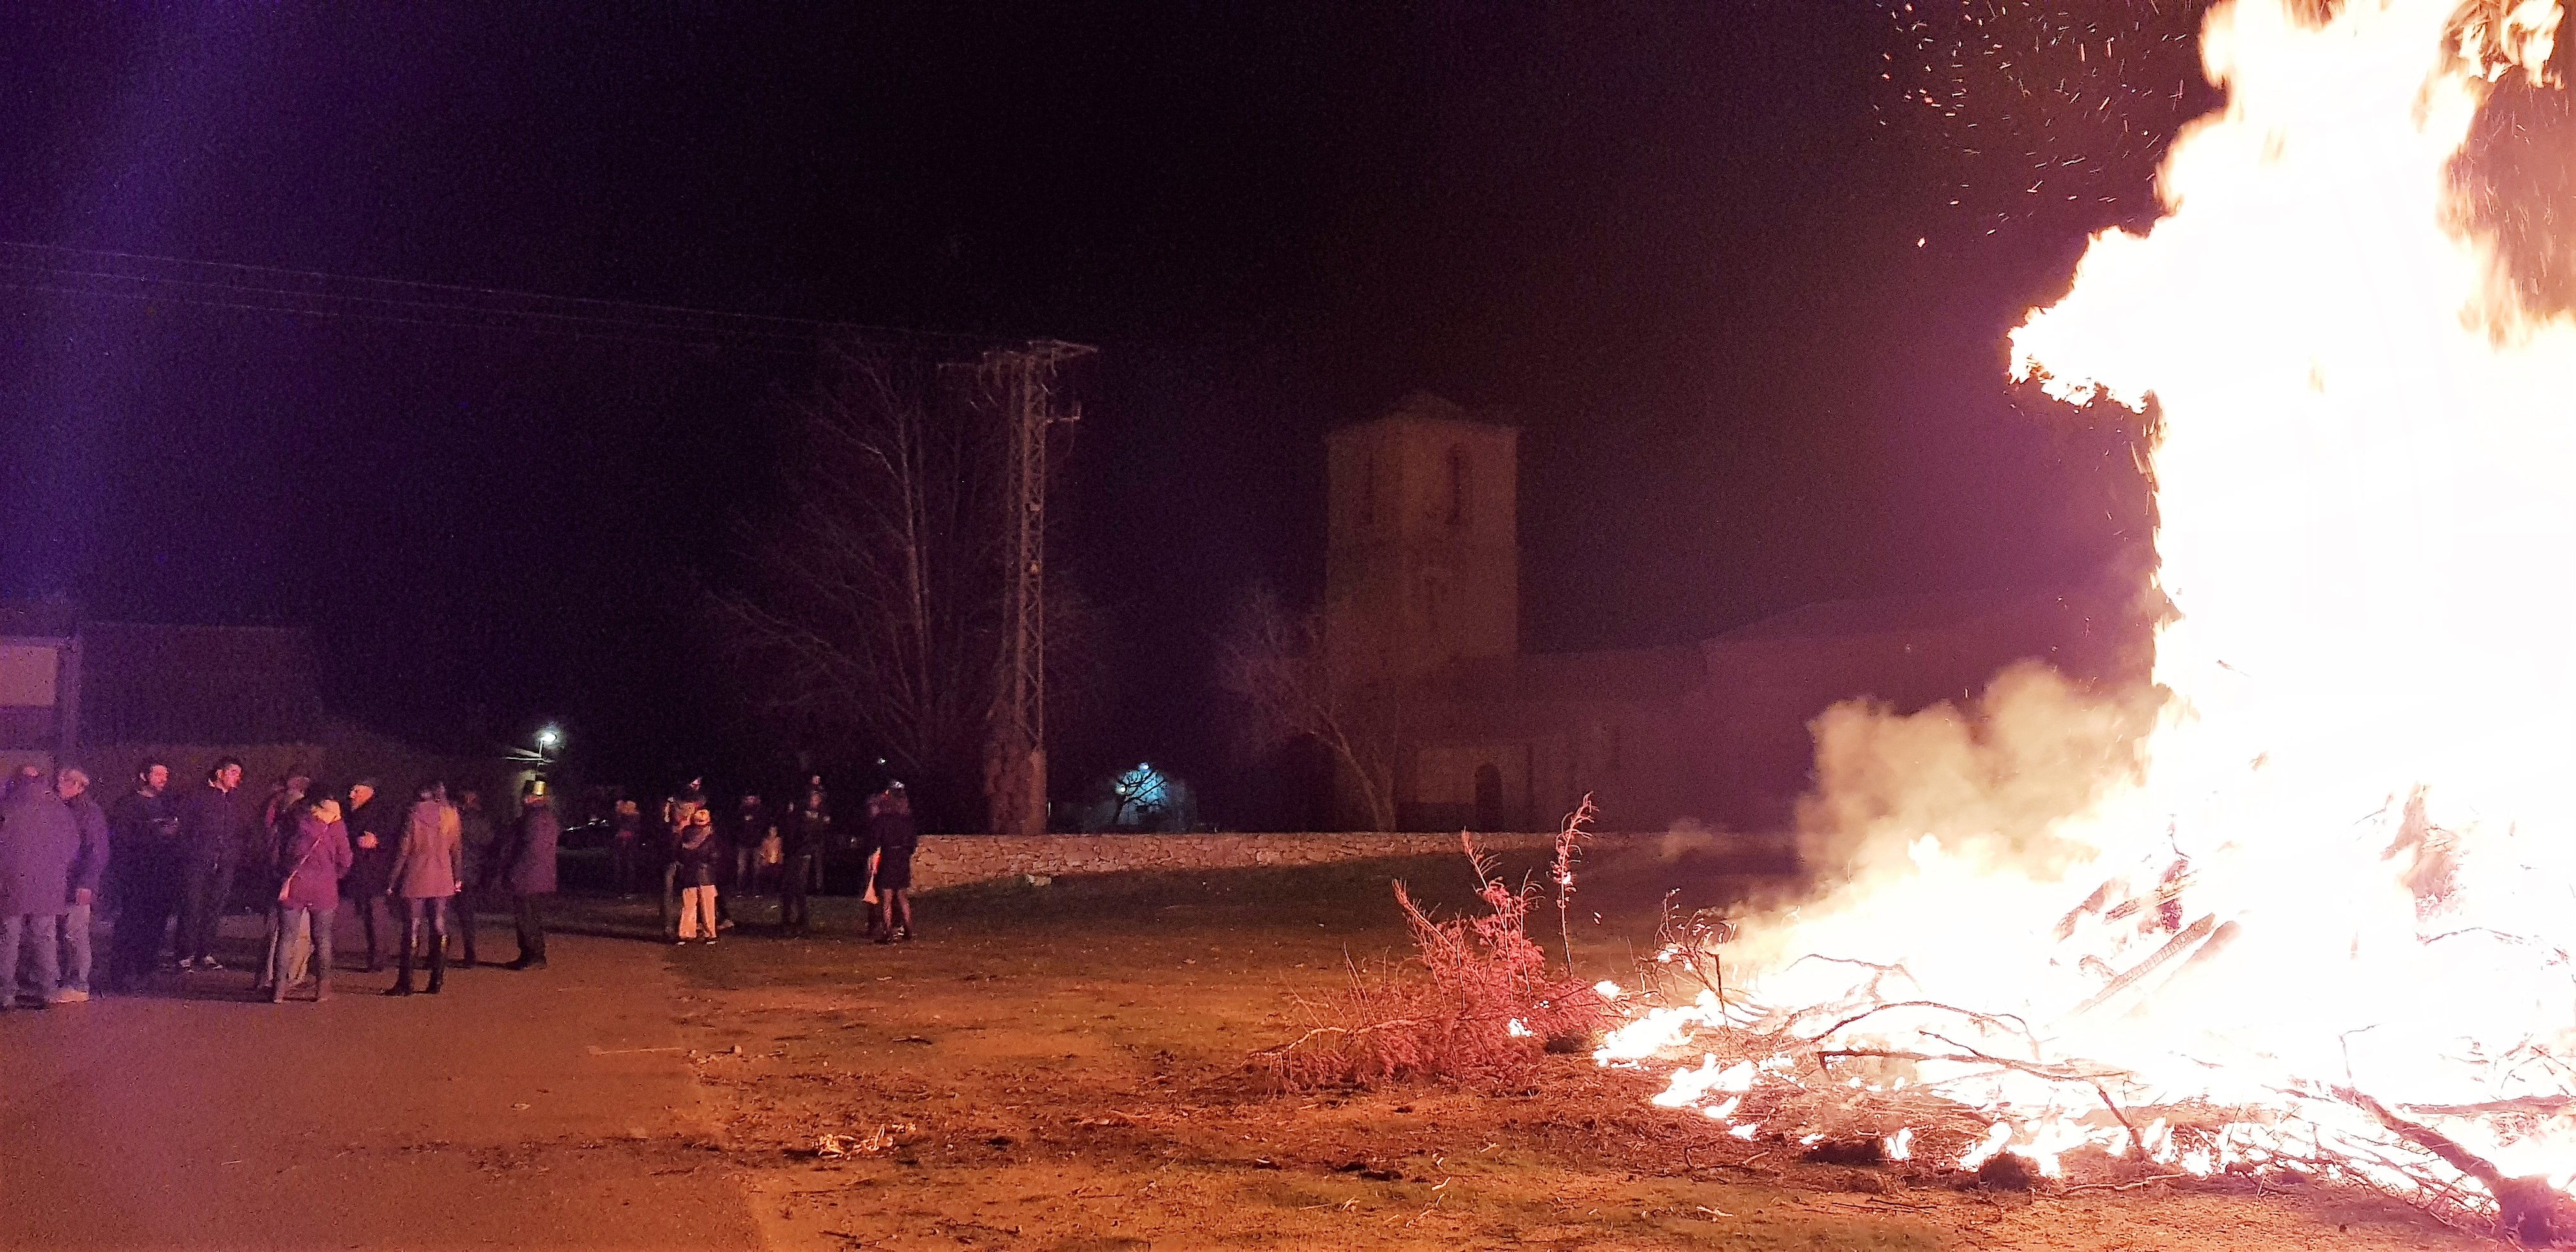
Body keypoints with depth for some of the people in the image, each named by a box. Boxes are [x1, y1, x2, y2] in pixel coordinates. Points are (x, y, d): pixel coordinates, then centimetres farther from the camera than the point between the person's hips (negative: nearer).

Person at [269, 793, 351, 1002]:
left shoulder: (295, 818, 7)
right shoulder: (336, 825, 1)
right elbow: (345, 860, 4)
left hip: (293, 886, 1)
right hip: (324, 890, -1)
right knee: (323, 939, 7)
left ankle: (278, 991, 2)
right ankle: (322, 990, 6)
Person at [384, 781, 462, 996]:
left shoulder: (415, 815, -8)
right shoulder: (451, 815, 2)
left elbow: (403, 851, -8)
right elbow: (457, 849, 8)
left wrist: (392, 880, -2)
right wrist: (457, 877, 17)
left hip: (415, 881, -3)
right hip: (442, 881, 3)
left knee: (412, 930, -1)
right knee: (439, 928, 8)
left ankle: (404, 984, 1)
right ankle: (437, 981, 9)